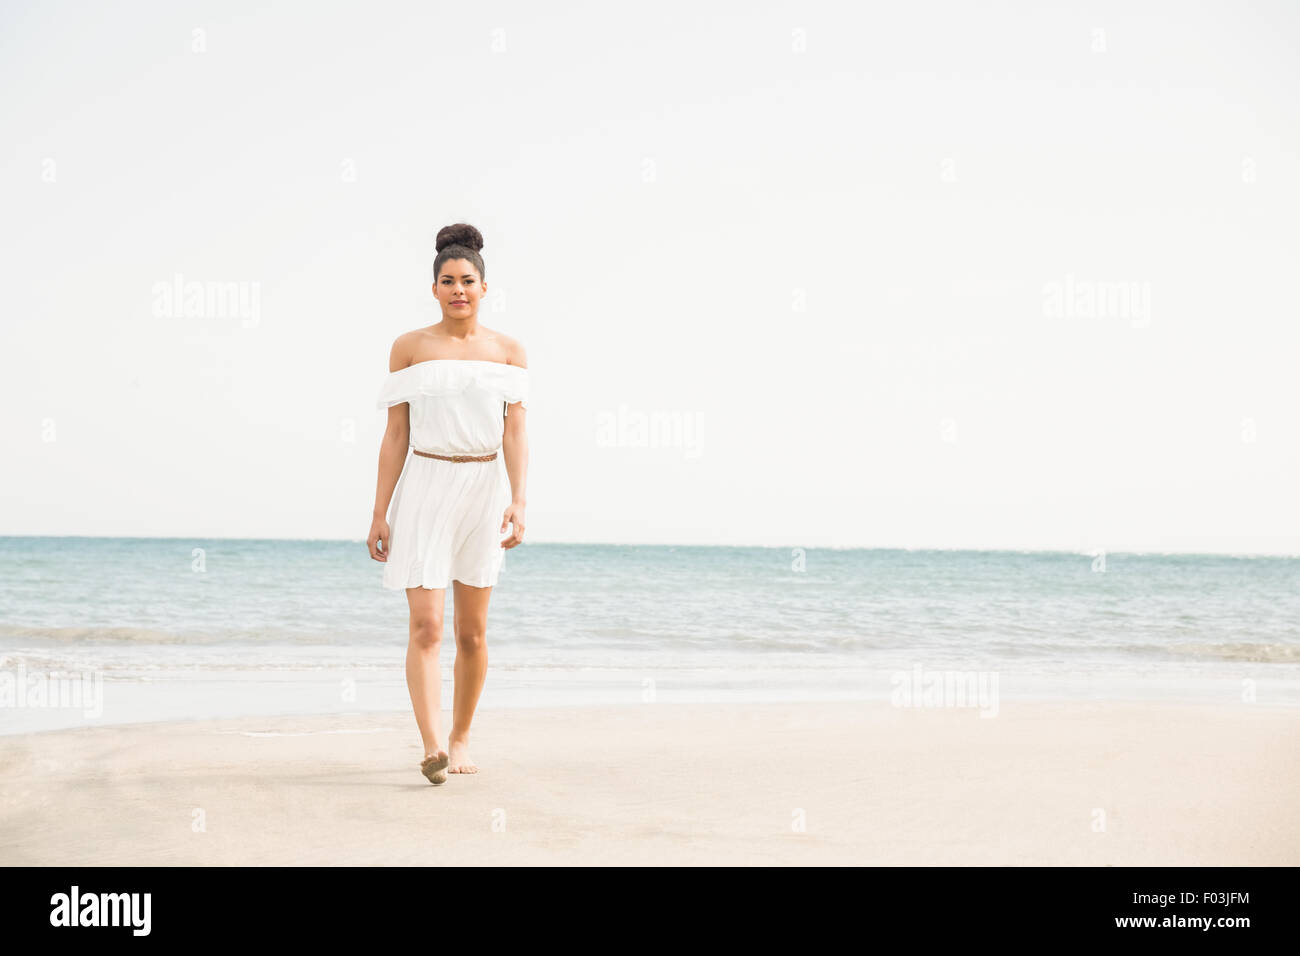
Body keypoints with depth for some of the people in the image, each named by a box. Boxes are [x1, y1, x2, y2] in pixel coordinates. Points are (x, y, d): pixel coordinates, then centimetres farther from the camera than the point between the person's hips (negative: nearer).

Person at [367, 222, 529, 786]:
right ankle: (431, 746, -21)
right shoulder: (409, 348, 3)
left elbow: (515, 434, -1)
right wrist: (380, 514, 0)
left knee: (472, 631, 8)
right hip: (425, 490, -2)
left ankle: (460, 740, 22)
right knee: (425, 625, -14)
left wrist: (518, 501, -14)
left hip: (484, 490, 2)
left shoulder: (508, 352, 6)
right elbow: (396, 435, 3)